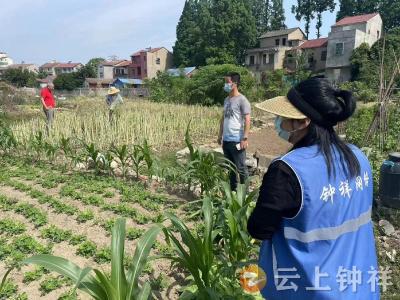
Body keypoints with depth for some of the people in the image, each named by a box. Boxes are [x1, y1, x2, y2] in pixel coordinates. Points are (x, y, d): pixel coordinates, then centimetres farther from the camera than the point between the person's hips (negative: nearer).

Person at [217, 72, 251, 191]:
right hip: (226, 140, 8)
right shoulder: (227, 100, 13)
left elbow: (247, 120, -13)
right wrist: (220, 135, 16)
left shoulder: (242, 100, -9)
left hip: (236, 140, -7)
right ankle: (232, 190, 27)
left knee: (241, 168, 0)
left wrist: (245, 138, -17)